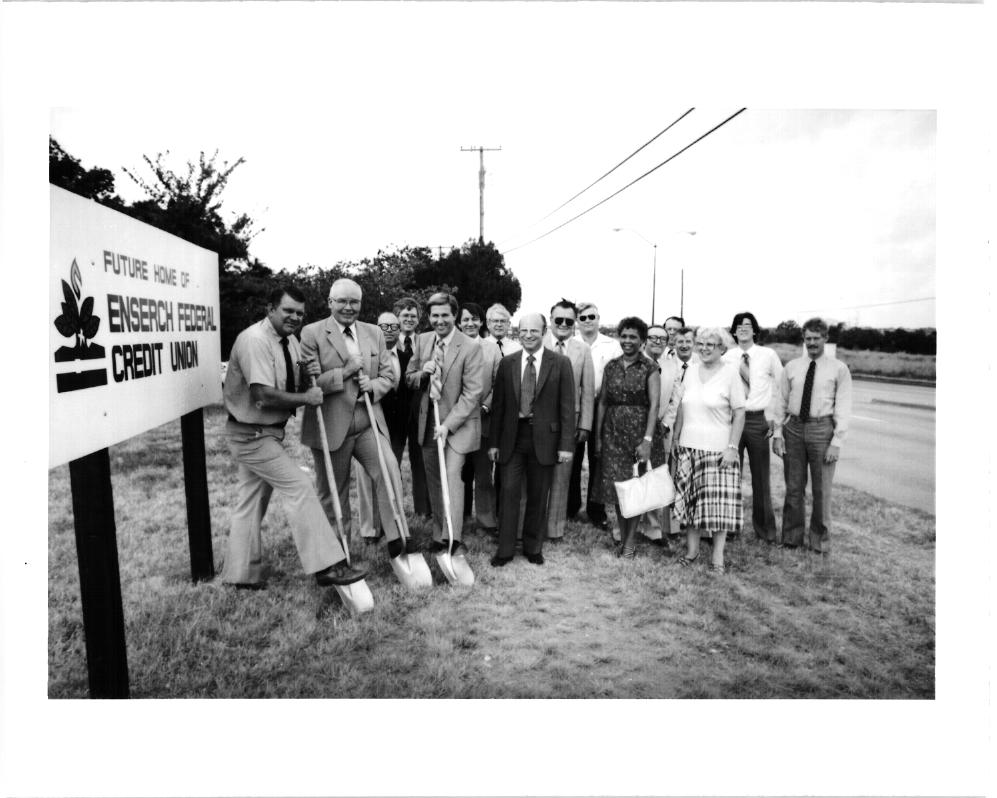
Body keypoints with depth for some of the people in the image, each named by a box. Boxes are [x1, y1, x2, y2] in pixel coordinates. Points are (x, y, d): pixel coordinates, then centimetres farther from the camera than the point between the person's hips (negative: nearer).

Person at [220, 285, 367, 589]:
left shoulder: (290, 341, 6)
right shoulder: (255, 340, -21)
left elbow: (294, 388, 13)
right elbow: (264, 395, -28)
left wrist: (306, 376, -8)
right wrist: (305, 398, -18)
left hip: (267, 432, 9)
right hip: (252, 434, -9)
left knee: (251, 500, 16)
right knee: (300, 488, -11)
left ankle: (242, 573, 29)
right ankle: (327, 566, -6)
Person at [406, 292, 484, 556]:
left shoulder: (471, 347, -13)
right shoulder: (422, 341, 4)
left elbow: (472, 393, -16)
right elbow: (408, 378, 11)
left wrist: (448, 424, -21)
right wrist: (422, 373, -12)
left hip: (458, 421, -5)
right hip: (428, 420, 5)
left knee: (452, 476, -16)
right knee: (434, 481, 12)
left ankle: (453, 540, -13)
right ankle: (438, 535, 25)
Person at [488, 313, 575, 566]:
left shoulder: (560, 363, -1)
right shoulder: (507, 363, 6)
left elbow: (567, 406, -3)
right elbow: (497, 404, 7)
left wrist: (566, 444, -8)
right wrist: (494, 442, 3)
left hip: (543, 438, -1)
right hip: (512, 437, 1)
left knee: (538, 496, 9)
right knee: (509, 492, 1)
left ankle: (533, 547, 26)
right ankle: (505, 549, 15)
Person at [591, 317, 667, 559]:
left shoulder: (649, 368, -5)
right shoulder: (611, 366, 7)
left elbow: (654, 405, -11)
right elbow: (602, 402, 8)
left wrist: (647, 440, -20)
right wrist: (597, 436, 4)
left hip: (640, 431, -3)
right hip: (613, 433, 3)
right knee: (616, 485, 6)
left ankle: (631, 539, 17)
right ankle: (622, 536, 21)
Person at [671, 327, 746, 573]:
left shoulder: (730, 373, -6)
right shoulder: (691, 371, 8)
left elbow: (739, 414, -7)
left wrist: (732, 447, -12)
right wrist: (675, 438, 10)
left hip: (718, 449, -4)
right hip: (689, 447, 4)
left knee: (719, 502, 0)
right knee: (690, 498, 9)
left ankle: (718, 556, 11)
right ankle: (691, 548, 22)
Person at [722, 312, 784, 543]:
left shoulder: (768, 355, 2)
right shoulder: (726, 357, 2)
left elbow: (781, 386, 8)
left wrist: (774, 416, 2)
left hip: (759, 419, 0)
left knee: (761, 475, 6)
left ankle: (765, 527, 20)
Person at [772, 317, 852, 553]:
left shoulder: (839, 369, 0)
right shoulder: (791, 367, 7)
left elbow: (843, 408, -4)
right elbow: (781, 402, 8)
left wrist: (836, 442, -10)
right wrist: (778, 432, 0)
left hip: (822, 428, -2)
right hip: (794, 427, 2)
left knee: (822, 489, 6)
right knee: (793, 487, 10)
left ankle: (820, 540, 23)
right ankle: (791, 537, 23)